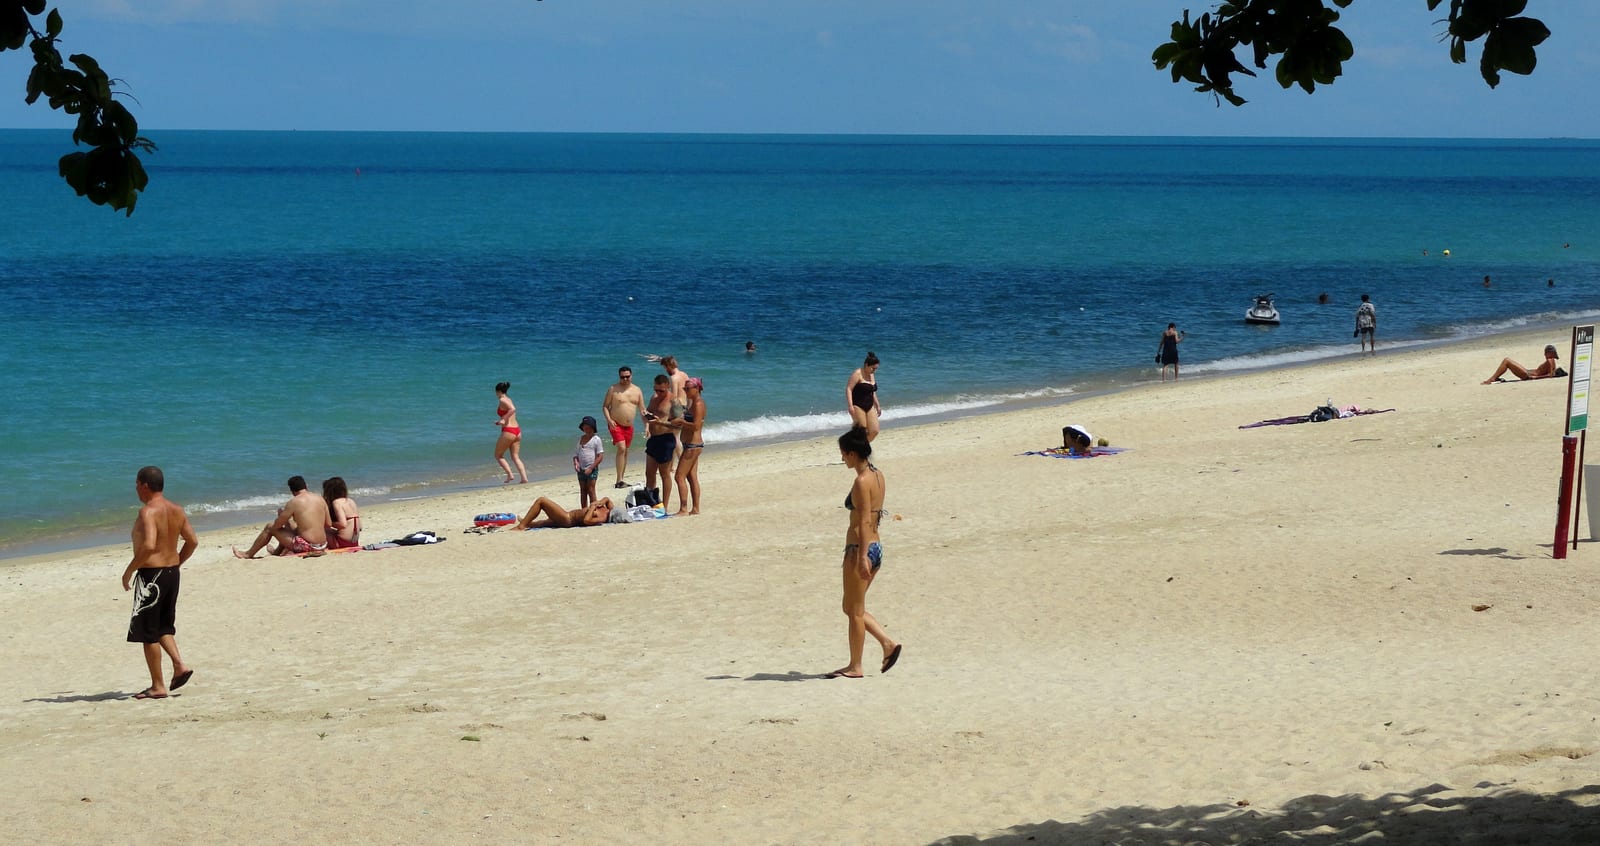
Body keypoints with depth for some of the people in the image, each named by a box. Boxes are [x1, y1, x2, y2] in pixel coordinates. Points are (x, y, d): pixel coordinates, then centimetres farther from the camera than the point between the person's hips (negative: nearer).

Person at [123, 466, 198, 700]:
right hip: (172, 572, 8)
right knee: (164, 626, 23)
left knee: (148, 632, 2)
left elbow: (148, 546, -29)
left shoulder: (148, 512, -17)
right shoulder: (176, 510, 7)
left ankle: (158, 686, 4)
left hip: (150, 575, -8)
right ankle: (180, 665, 4)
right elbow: (192, 542, 12)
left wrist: (129, 571, -18)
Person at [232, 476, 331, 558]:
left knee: (270, 527, 15)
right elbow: (328, 524, 10)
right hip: (323, 545, 6)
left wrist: (281, 513, 19)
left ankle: (249, 554, 31)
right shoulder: (320, 499, 5)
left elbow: (277, 525, -3)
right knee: (289, 524, 34)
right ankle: (277, 551, 54)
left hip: (306, 546, -6)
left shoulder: (294, 502, -11)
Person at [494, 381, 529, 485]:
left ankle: (509, 474, -8)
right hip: (517, 430, 8)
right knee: (516, 457, 8)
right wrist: (501, 421, 23)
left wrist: (504, 420, -21)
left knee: (498, 456, 6)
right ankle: (524, 478, -5)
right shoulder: (509, 400, 16)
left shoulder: (502, 400, -9)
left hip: (508, 431, -8)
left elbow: (512, 409, -27)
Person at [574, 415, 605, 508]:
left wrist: (591, 468, -16)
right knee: (583, 491, 9)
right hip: (581, 469, 5)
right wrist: (576, 462, -6)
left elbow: (600, 456, -9)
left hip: (592, 469, -5)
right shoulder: (580, 439, 11)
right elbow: (576, 453, 16)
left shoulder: (596, 439, -6)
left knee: (590, 491, -6)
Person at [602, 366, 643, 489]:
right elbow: (605, 406, -3)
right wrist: (609, 420, -19)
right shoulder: (613, 389, -5)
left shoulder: (637, 390, 7)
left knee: (625, 451, 10)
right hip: (616, 424, -5)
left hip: (629, 426, 5)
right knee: (621, 448, -19)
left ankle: (621, 480, 18)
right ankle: (619, 480, -20)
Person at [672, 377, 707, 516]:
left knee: (680, 477, -10)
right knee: (692, 477, 12)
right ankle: (695, 508, 16)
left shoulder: (698, 404, -16)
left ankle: (683, 510, -9)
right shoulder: (694, 402, 15)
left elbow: (696, 426, -25)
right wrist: (680, 423, 6)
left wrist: (680, 422, -16)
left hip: (693, 445, -11)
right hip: (692, 445, 11)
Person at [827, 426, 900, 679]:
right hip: (876, 547, 9)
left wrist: (862, 556, -24)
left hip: (861, 548, -9)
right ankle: (887, 643, 9)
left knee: (855, 610, 2)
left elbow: (865, 521, -22)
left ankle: (855, 667, 9)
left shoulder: (862, 482, -17)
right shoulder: (877, 476, 10)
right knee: (853, 608, 18)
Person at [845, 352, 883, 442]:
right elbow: (848, 389, -18)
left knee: (874, 431, -1)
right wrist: (850, 406, -27)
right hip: (858, 406, -8)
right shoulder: (858, 374, -11)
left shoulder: (871, 375, 14)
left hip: (869, 406, 8)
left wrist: (877, 406, 25)